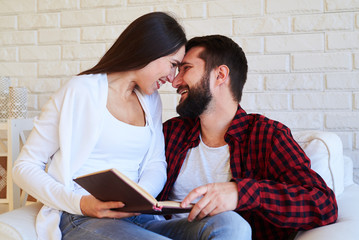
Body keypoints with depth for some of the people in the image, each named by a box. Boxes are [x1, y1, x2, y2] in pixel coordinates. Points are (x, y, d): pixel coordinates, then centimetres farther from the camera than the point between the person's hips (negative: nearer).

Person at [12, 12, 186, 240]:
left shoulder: (151, 101, 16)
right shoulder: (80, 91, -4)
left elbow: (156, 164, 14)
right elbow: (25, 167, -3)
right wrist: (79, 203, -20)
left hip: (136, 216, 6)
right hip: (80, 219, -6)